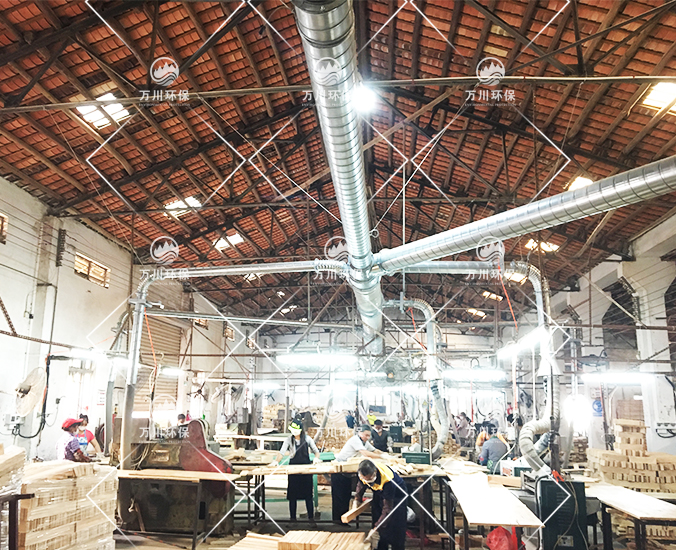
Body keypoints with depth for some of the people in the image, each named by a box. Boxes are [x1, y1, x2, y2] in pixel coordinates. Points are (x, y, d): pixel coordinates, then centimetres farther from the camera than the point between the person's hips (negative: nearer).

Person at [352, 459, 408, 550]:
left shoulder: (387, 481, -45)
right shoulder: (363, 474, -28)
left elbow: (387, 509, -37)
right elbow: (361, 485, 0)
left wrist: (375, 528, -37)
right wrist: (357, 499, -13)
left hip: (396, 494, -5)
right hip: (379, 493, 5)